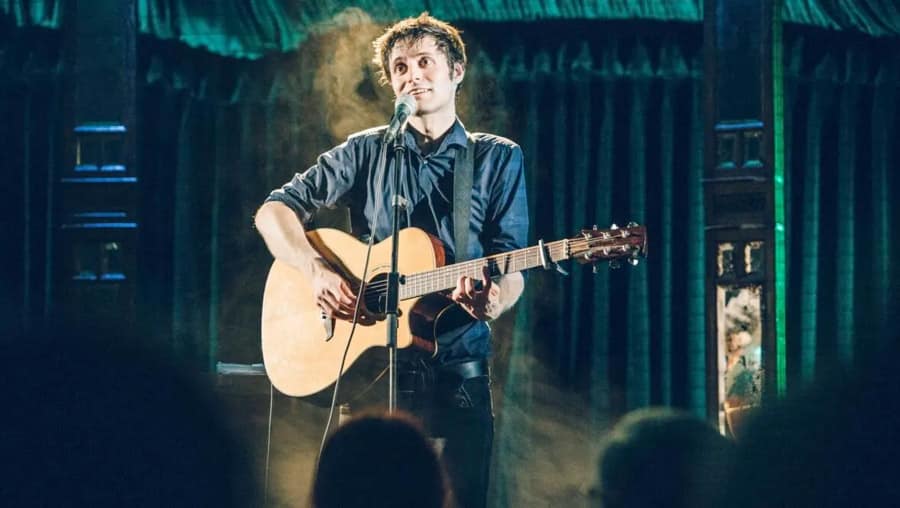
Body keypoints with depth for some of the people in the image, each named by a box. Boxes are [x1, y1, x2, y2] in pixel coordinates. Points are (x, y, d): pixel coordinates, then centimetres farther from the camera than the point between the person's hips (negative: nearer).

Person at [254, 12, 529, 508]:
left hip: (458, 369, 0)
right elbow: (274, 211, 6)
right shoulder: (366, 151, 8)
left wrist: (494, 300, -22)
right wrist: (317, 271, -11)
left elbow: (511, 272, 1)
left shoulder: (497, 159, 6)